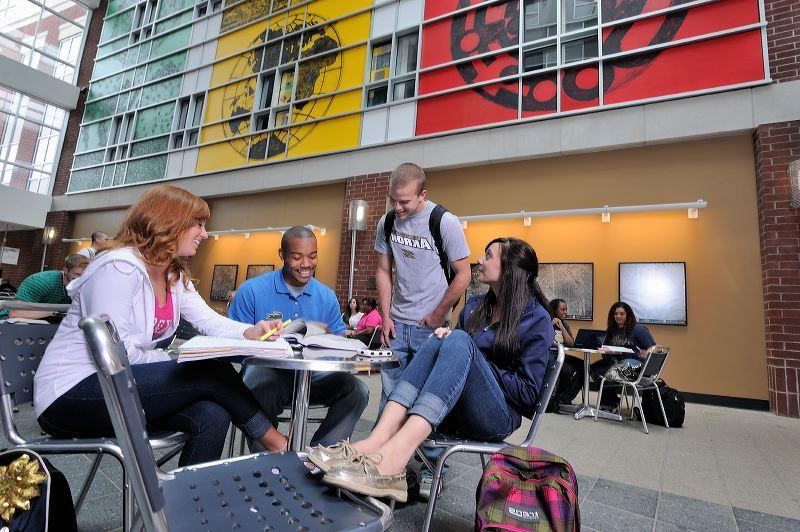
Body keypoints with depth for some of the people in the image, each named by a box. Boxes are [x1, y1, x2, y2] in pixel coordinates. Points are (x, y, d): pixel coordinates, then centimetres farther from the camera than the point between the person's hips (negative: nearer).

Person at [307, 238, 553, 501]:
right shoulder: (475, 306, 16)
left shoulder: (536, 318, -3)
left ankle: (394, 455, -45)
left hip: (498, 419, -5)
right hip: (456, 414, 5)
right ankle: (377, 441, -38)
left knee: (459, 340, -28)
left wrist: (479, 361, -10)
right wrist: (444, 337, -5)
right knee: (437, 340, -20)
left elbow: (529, 394, -7)